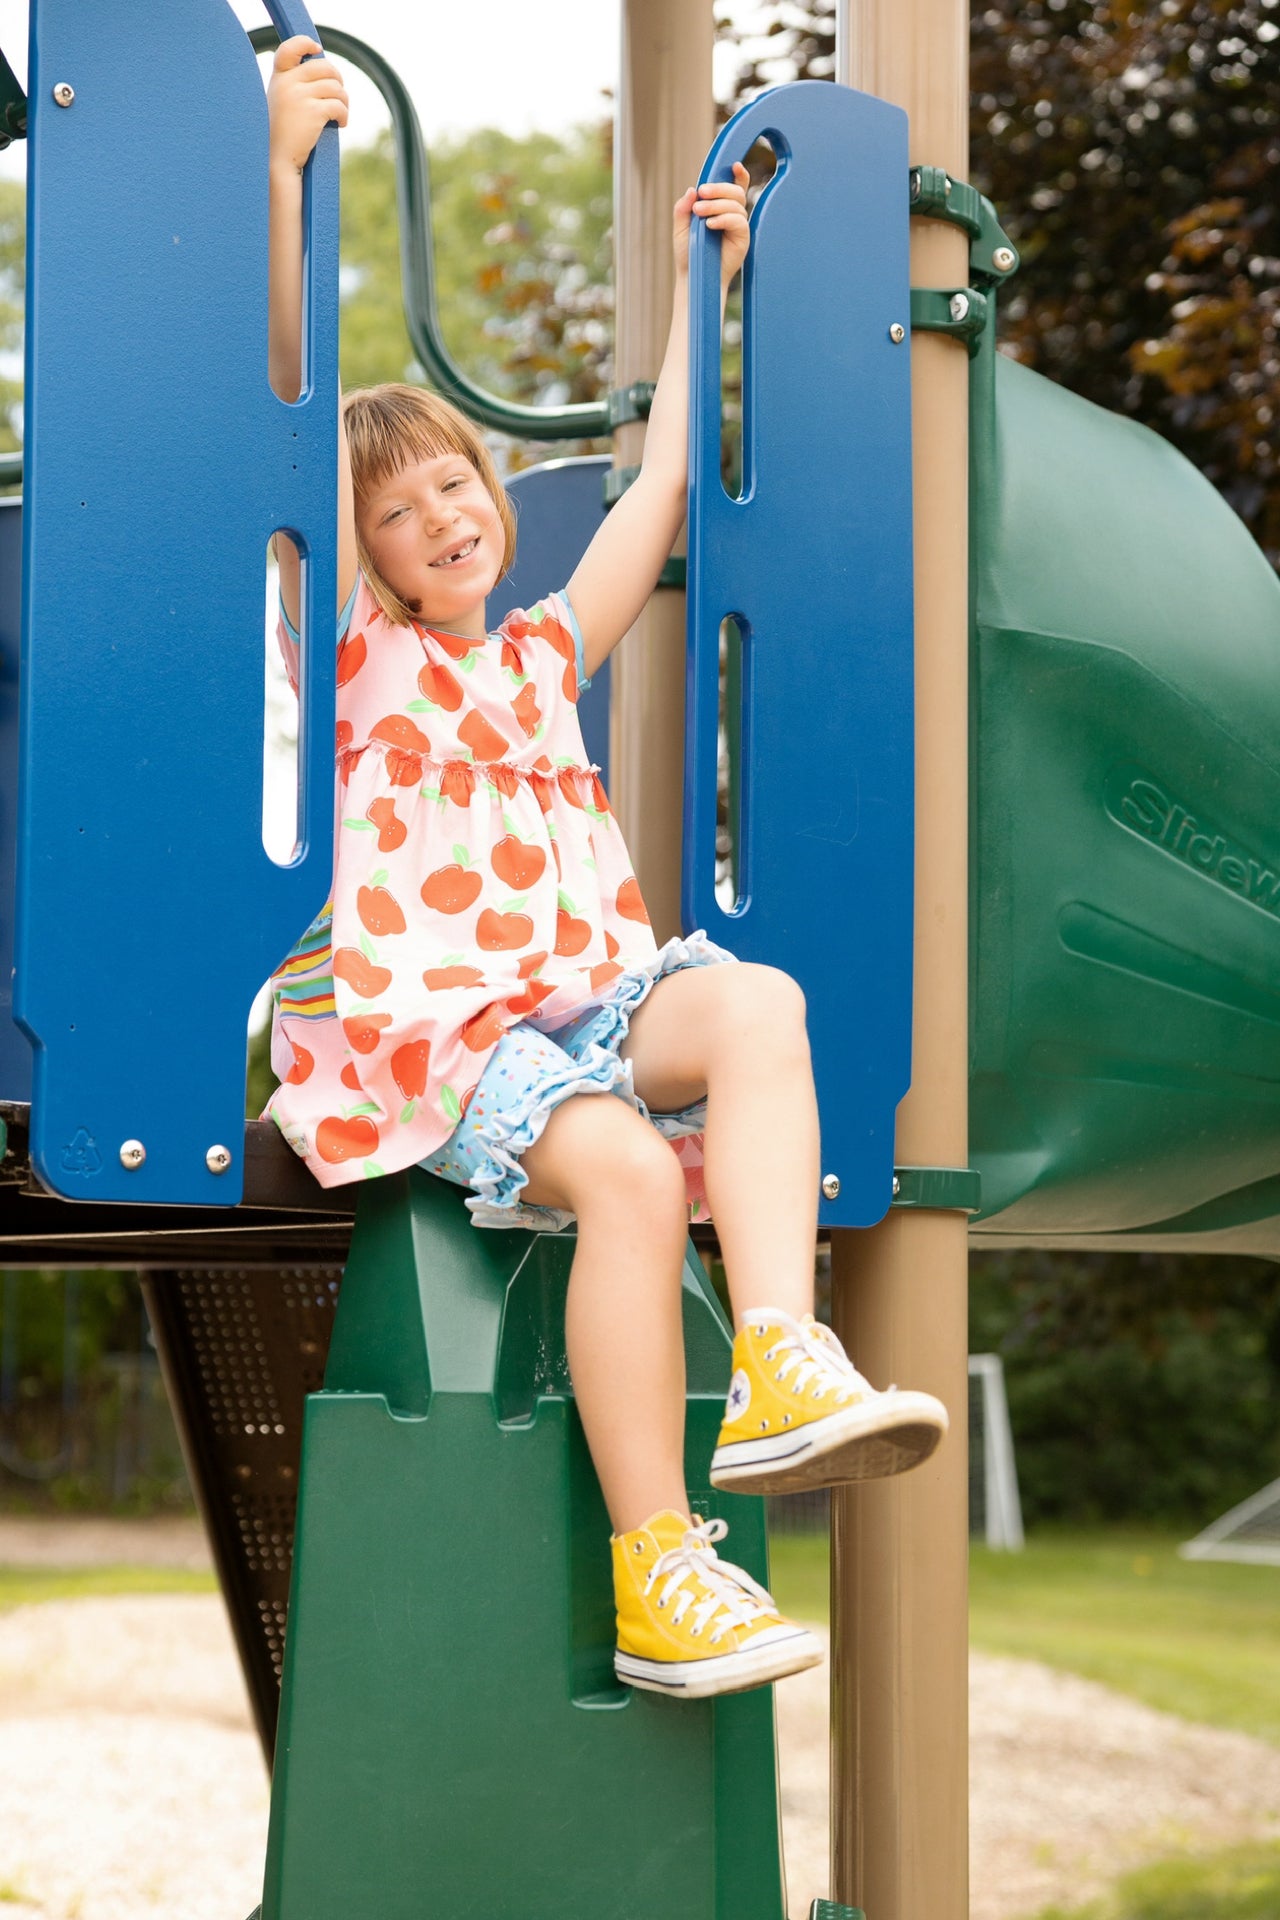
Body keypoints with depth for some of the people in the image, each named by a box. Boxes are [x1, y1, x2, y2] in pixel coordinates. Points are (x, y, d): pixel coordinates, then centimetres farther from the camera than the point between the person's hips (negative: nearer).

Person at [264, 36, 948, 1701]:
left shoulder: (544, 654, 25)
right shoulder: (356, 655, 9)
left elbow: (662, 483, 33)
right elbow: (294, 409, -1)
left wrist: (699, 285, 37)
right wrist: (284, 170, -8)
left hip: (594, 994, 5)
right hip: (440, 1024, -5)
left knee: (756, 1002, -29)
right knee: (625, 1168, -33)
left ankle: (781, 1366, -42)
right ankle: (656, 1576, -33)